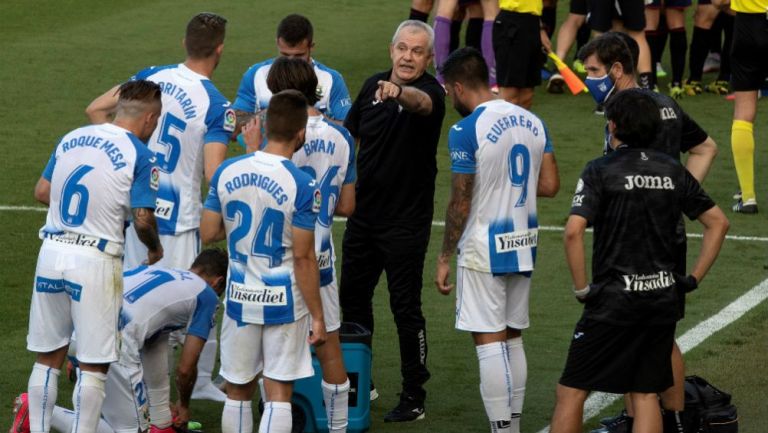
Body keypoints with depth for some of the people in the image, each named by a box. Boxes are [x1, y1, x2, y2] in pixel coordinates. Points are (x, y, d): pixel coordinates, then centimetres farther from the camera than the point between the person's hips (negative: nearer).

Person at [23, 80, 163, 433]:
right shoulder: (139, 155, -7)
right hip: (94, 261, -5)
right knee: (94, 365, 3)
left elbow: (41, 192, 14)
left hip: (52, 252, 5)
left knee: (48, 358, 14)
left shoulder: (71, 138, 10)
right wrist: (155, 249, 8)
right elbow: (143, 218, -11)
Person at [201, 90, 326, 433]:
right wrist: (317, 316, -7)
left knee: (238, 391, 15)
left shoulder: (227, 172, -4)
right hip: (284, 302, -4)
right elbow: (303, 257, -15)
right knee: (278, 395, 1)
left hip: (240, 299, 4)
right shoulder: (302, 185, -16)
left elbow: (208, 233, 2)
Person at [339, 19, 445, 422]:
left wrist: (400, 93, -63)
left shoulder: (430, 92, -16)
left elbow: (421, 102, -42)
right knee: (352, 297, 16)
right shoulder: (372, 86, 3)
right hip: (364, 214, 7)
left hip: (406, 221, -7)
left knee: (405, 306, -3)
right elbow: (350, 134, 18)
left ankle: (414, 396, 7)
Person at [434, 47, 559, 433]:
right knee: (512, 337, 16)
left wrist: (444, 259, -6)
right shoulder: (532, 122, 6)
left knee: (490, 341, -2)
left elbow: (460, 203, -14)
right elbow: (550, 185, 6)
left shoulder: (466, 131, -15)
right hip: (524, 243, 7)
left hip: (484, 247, -7)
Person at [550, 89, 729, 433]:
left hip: (614, 300, -5)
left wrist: (581, 288, -11)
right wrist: (694, 278, 13)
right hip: (663, 297, 5)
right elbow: (718, 222, 12)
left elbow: (573, 231, -21)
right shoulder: (671, 170, 7)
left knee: (571, 392, 4)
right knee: (646, 395, 11)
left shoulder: (600, 171, -8)